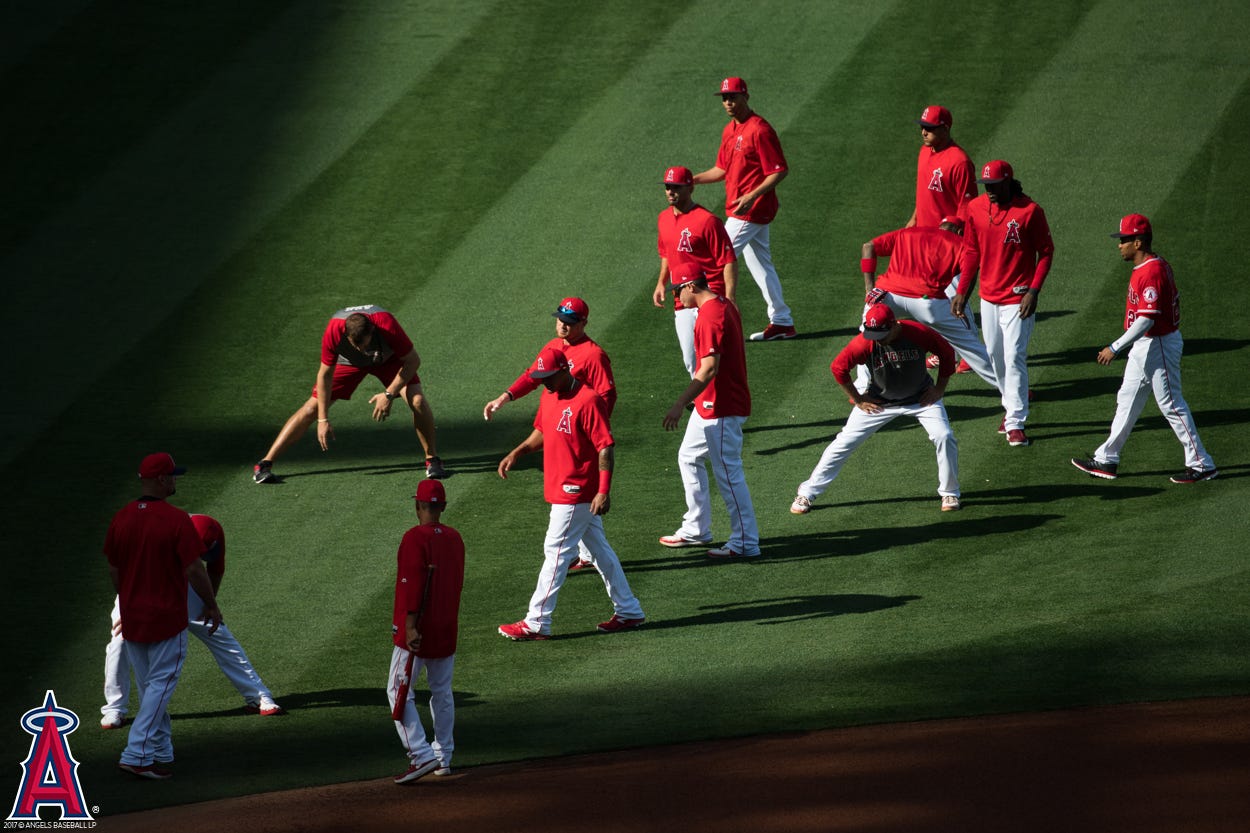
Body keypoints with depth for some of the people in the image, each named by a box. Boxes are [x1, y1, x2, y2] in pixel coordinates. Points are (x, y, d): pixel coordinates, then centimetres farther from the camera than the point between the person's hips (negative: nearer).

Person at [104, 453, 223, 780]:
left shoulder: (121, 519, 1)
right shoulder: (176, 520, -17)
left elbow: (113, 569, 10)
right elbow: (194, 569, -16)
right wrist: (211, 605, -2)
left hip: (131, 617, 6)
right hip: (167, 617, -6)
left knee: (148, 686, 17)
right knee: (161, 685, -1)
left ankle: (160, 751, 25)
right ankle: (137, 754, -10)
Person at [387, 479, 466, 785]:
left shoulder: (415, 538, -15)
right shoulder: (455, 538, 8)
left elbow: (413, 584, -22)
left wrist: (410, 627, -23)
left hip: (417, 632, -7)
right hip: (447, 628, 7)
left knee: (399, 691, -3)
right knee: (442, 691, 18)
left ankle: (422, 756, -14)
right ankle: (443, 757, 24)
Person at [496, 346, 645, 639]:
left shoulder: (588, 401, -20)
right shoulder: (549, 397, 8)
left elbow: (606, 447, -21)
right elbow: (542, 432, 24)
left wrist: (603, 491, -26)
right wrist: (516, 453, 8)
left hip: (576, 492, -10)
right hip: (564, 491, 10)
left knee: (556, 552, -5)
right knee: (599, 549, 15)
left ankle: (536, 623, 0)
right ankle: (628, 611, 24)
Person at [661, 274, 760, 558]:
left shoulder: (710, 317, -23)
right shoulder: (724, 306, 9)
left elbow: (710, 368, -29)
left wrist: (680, 404, -31)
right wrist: (694, 397, 26)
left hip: (722, 409, -11)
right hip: (708, 405, 11)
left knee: (728, 474, -4)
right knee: (689, 458, 21)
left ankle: (745, 543, 2)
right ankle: (696, 531, 30)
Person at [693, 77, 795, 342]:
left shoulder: (760, 130, -18)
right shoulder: (730, 131, 12)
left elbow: (780, 171, -20)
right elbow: (723, 169, 21)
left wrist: (753, 195, -29)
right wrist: (693, 180, 7)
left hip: (752, 209, -10)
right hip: (738, 209, 10)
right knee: (760, 265, 14)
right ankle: (782, 322, 21)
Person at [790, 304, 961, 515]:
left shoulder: (919, 333, -25)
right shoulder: (865, 343, -26)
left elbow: (947, 353, -7)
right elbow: (838, 367, -12)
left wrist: (939, 389, -6)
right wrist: (857, 399, -7)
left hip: (921, 398, 0)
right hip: (879, 401, 0)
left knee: (944, 437, -16)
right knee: (844, 442, -5)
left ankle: (949, 494, 6)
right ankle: (807, 493, 6)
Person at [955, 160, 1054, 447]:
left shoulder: (1029, 211, -14)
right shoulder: (975, 209, 1)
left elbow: (1046, 252, -7)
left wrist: (1033, 291, -15)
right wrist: (962, 291, 6)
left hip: (1017, 298, -6)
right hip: (988, 296, 6)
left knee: (1014, 356, -10)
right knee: (995, 356, 12)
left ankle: (1016, 423, -7)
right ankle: (1011, 408, 28)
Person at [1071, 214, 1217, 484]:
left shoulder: (1151, 272, -24)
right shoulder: (1159, 265, 8)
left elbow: (1147, 319, -29)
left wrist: (1115, 347, -28)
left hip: (1158, 346, -11)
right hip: (1143, 347, 11)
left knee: (1172, 405, -3)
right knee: (1127, 401, 15)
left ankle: (1202, 465, 5)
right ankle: (1106, 460, 23)